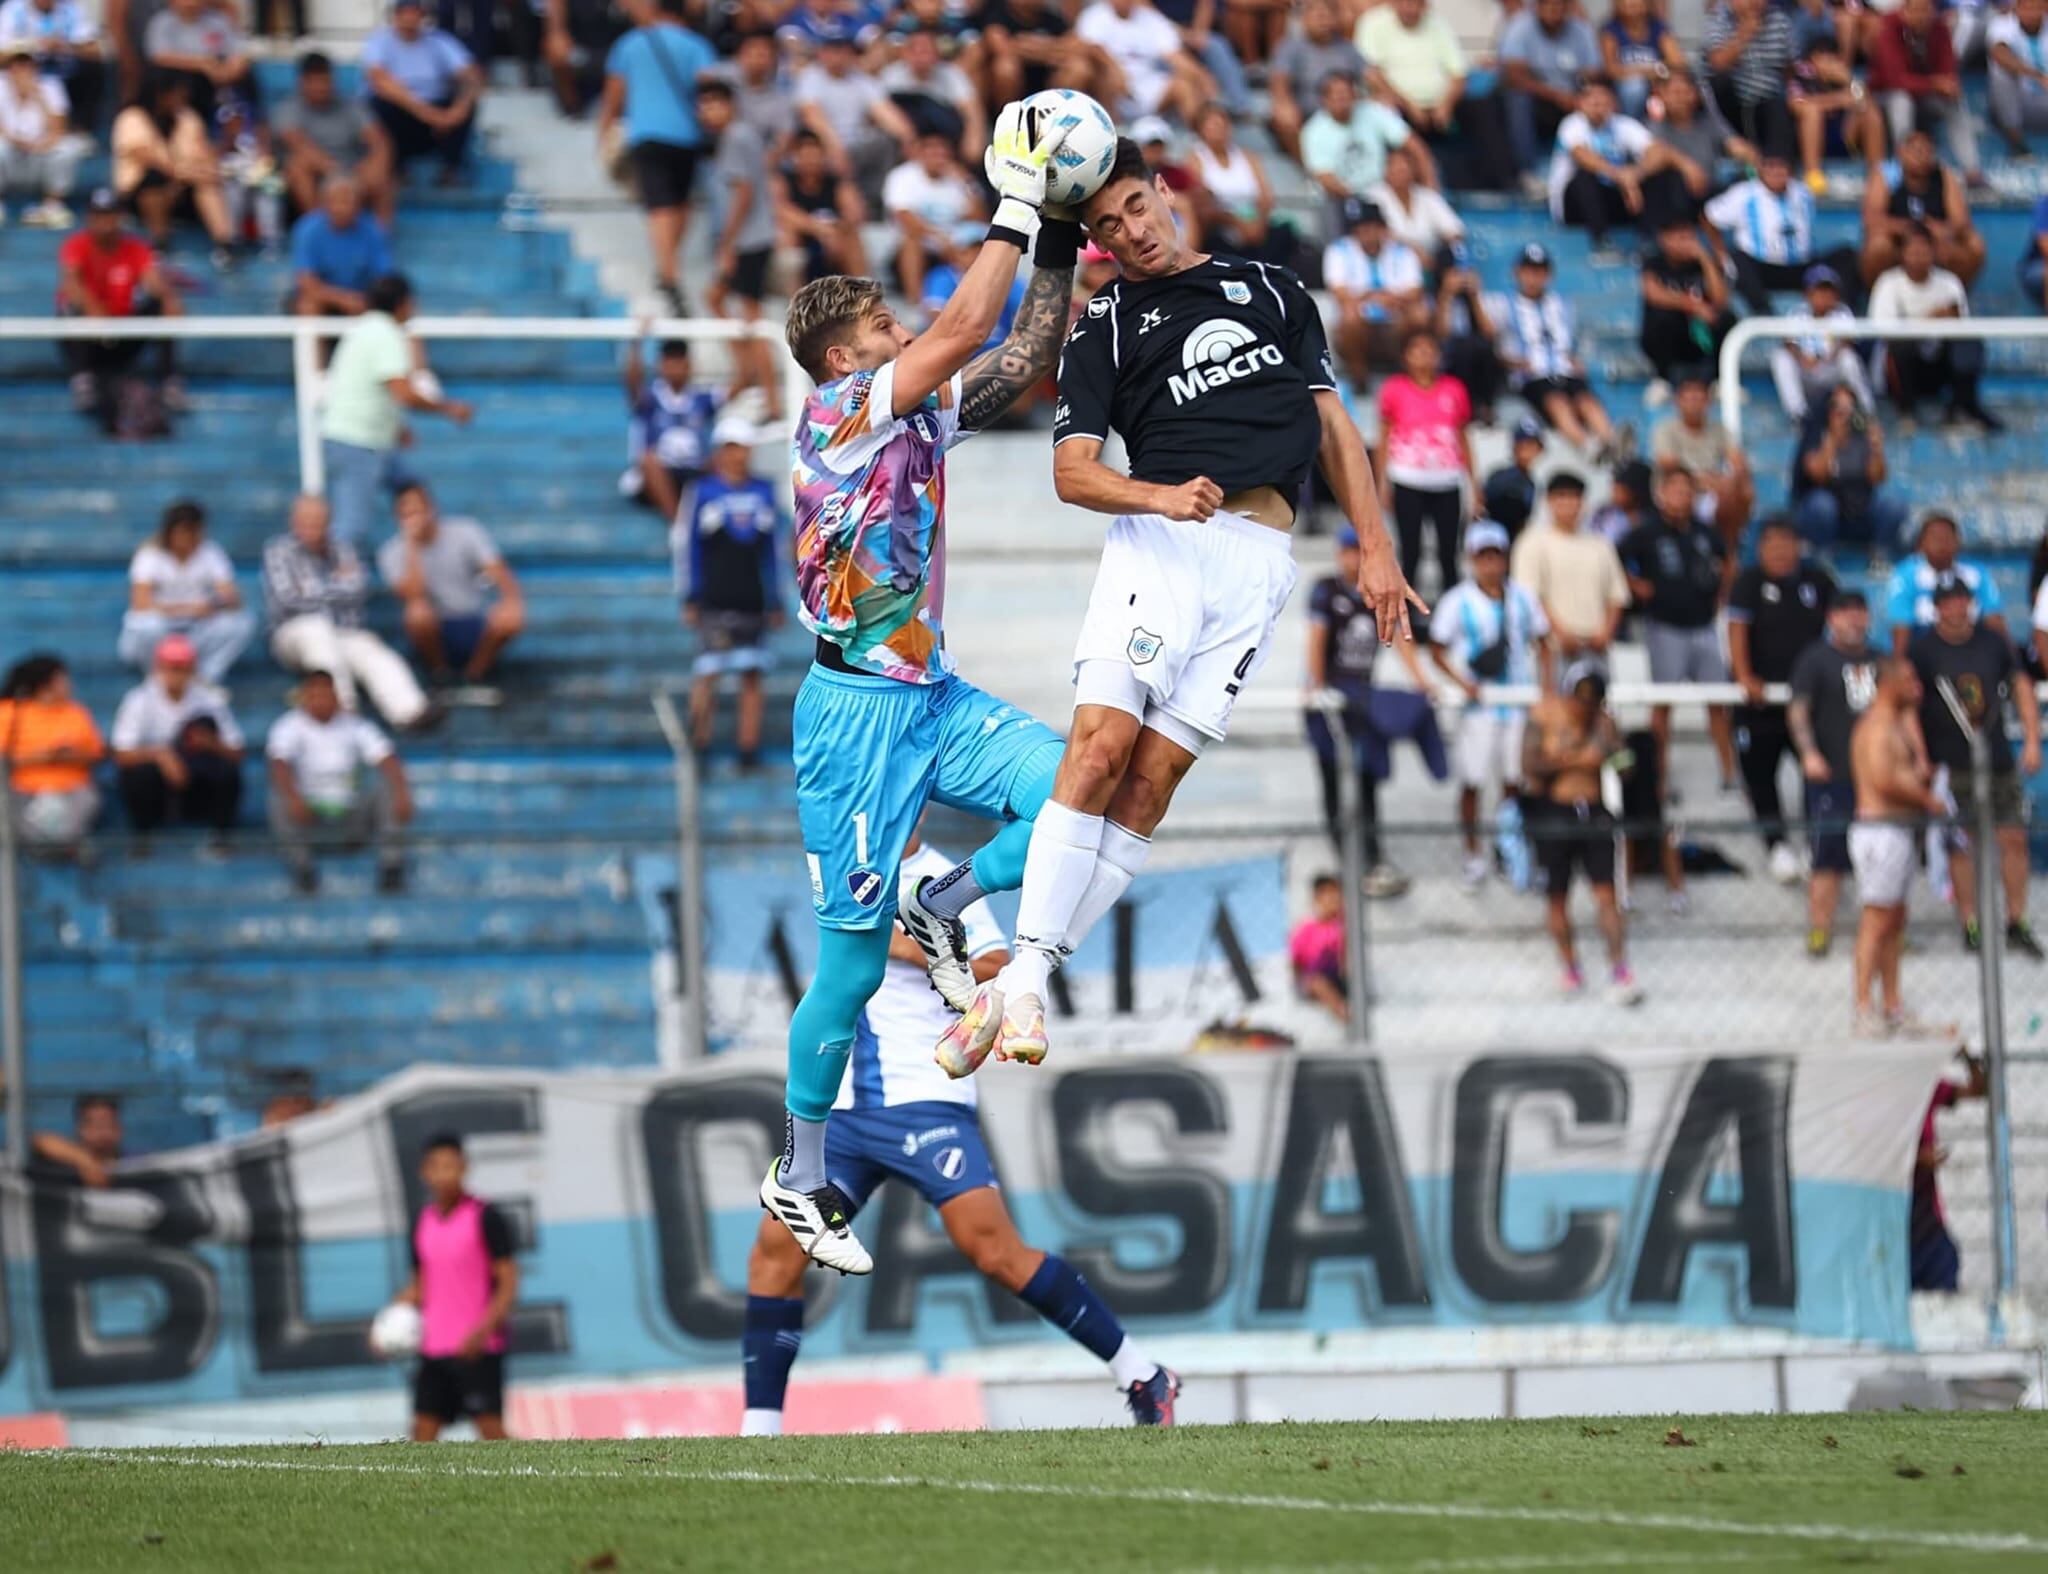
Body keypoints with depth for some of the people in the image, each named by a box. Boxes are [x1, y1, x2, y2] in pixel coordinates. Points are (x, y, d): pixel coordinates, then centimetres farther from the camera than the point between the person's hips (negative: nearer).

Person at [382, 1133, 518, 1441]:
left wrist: (482, 1330, -21)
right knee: (423, 1431, 2)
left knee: (491, 1428, -8)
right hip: (433, 1346, 6)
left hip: (478, 1348, -6)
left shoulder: (486, 1218, -7)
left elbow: (508, 1284, -9)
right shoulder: (423, 1223, 12)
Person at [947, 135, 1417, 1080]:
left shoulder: (1269, 288, 22)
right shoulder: (1106, 326, 14)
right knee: (1099, 748, -19)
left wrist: (1374, 547, 11)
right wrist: (1160, 496, -16)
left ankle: (1027, 982, -10)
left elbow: (1331, 421, 22)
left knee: (1153, 778, -9)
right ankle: (1022, 977, -16)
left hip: (1258, 559, 1)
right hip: (1158, 542, -1)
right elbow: (1072, 472, 4)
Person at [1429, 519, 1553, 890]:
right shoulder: (1458, 602, -5)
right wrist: (1462, 681, -15)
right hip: (1478, 704, -3)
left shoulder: (1522, 597, 4)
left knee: (1514, 778, 8)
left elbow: (1541, 643, 13)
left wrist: (1546, 680, -2)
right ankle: (1473, 854, 11)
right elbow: (1437, 650, -1)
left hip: (1518, 702, 3)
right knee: (1472, 781, 0)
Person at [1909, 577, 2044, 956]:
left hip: (1998, 758, 3)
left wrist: (2032, 741, 5)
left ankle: (2017, 925, 10)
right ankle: (1970, 927, 2)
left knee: (2013, 839, 1)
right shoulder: (1922, 649, -4)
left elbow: (2021, 687, 12)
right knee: (1961, 844, -4)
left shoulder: (1993, 642, 6)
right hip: (1950, 764, -3)